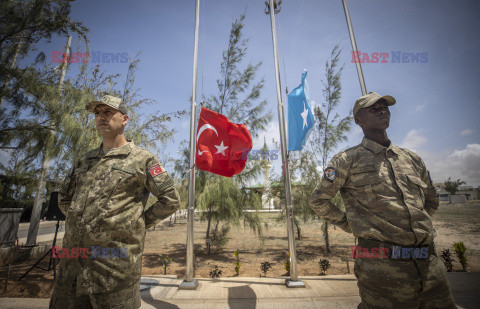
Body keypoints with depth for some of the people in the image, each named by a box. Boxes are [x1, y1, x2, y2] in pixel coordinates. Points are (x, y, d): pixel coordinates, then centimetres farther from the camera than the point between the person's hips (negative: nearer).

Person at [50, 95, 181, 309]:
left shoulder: (142, 159, -3)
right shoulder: (86, 160, 15)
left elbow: (170, 200, -5)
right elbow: (65, 198, 27)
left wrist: (138, 223, -4)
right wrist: (78, 219, 12)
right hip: (72, 261, 6)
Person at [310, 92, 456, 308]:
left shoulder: (411, 158, 13)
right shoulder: (347, 160, -4)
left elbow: (431, 201, 26)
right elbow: (318, 201, 0)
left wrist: (413, 226, 14)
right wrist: (351, 226, 1)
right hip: (382, 266, -5)